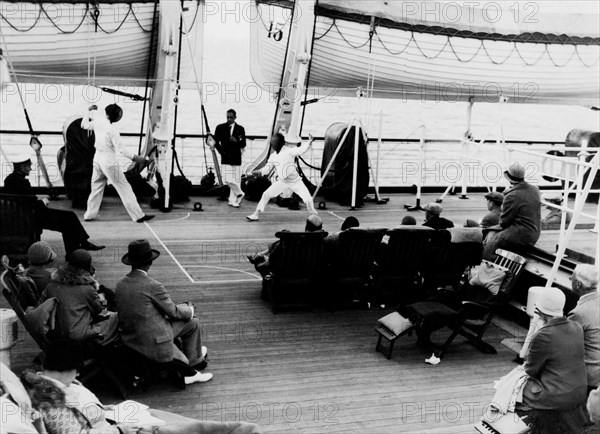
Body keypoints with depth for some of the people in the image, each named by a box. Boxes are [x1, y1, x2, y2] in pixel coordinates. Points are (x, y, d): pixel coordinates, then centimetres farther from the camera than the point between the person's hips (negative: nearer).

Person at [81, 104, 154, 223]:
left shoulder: (97, 121, -2)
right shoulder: (112, 130, -20)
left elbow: (84, 125, 18)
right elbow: (120, 151, -20)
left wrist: (90, 111, 27)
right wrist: (135, 158, -19)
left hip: (97, 159, 7)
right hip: (109, 162, -7)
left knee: (97, 187, 19)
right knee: (125, 188, -1)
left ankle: (89, 214, 24)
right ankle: (138, 216, 2)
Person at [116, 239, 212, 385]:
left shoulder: (121, 284, 0)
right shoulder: (152, 286, -21)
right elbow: (173, 312, -9)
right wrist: (190, 310, 13)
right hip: (154, 344, -7)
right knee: (193, 323, 11)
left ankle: (188, 372, 30)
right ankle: (194, 359, 35)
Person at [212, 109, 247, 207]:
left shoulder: (240, 129, 6)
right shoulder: (220, 128, 6)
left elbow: (243, 145, 5)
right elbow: (216, 142, 10)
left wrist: (236, 141, -15)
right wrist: (222, 151, 0)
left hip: (236, 158, 1)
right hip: (225, 158, 0)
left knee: (236, 180, 1)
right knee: (228, 180, -12)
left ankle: (233, 200, 13)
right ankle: (239, 193, 11)